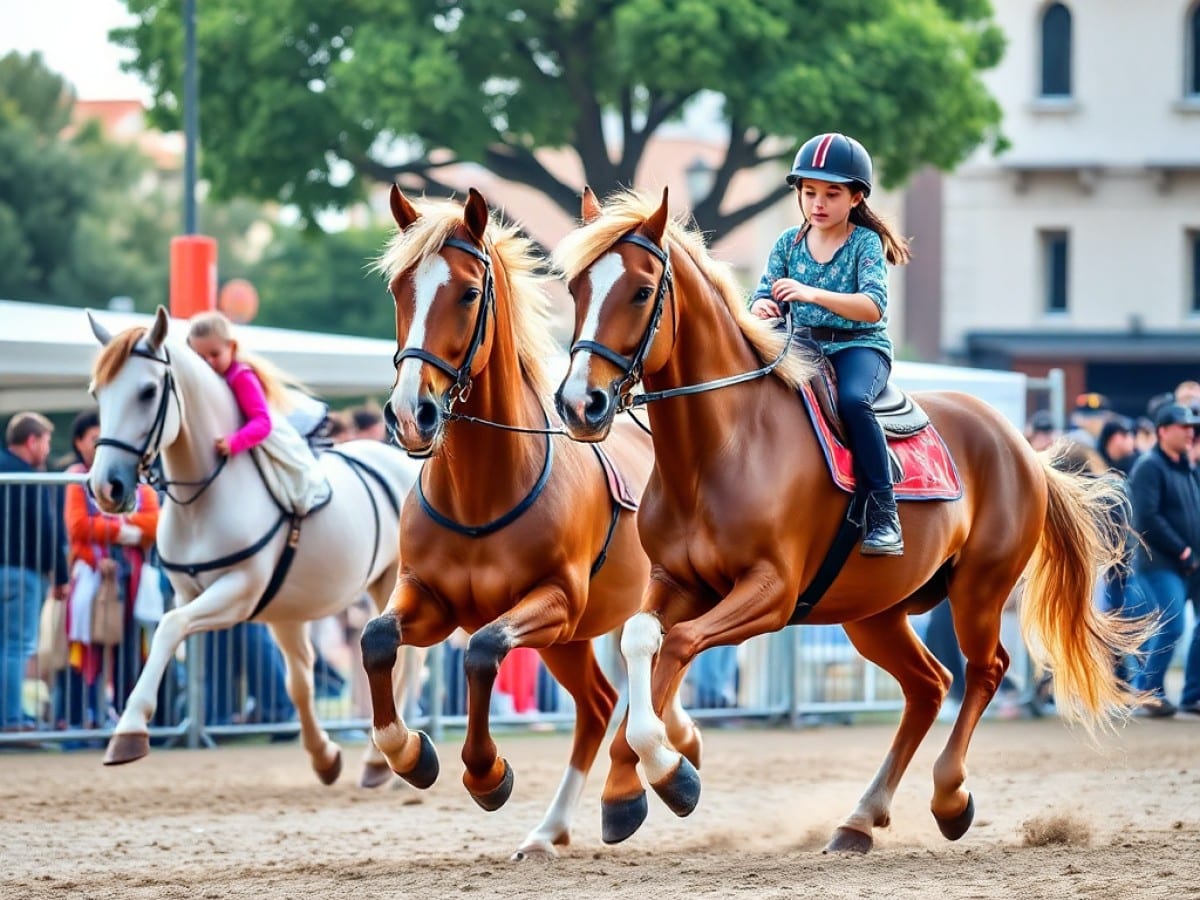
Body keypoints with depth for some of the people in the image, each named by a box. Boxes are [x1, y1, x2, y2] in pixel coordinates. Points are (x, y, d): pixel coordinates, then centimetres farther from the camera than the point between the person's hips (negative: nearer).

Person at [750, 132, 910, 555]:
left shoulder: (865, 243, -3)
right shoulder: (789, 243, 10)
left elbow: (873, 307, -17)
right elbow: (764, 295, 5)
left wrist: (813, 294, -30)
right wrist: (761, 308, -21)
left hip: (859, 346, -5)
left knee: (852, 399, -36)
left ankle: (884, 516, -32)